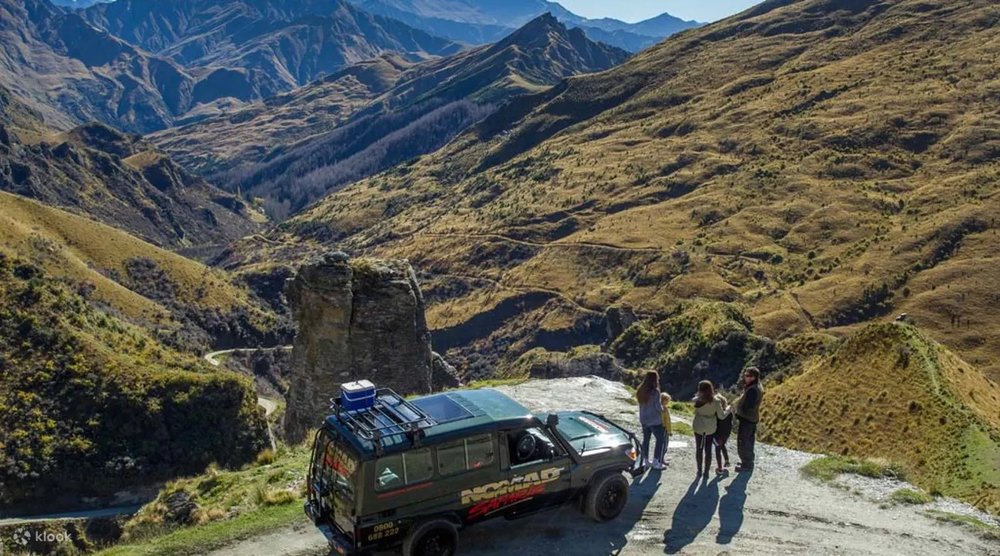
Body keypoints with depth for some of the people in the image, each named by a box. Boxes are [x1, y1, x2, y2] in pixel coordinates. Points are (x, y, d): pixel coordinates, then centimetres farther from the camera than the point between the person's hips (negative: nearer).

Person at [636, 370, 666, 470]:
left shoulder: (641, 391, 2)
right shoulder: (655, 391, -20)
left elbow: (641, 404, 7)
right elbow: (658, 407, -19)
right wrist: (662, 408, 3)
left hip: (644, 420, 7)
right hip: (655, 420, -7)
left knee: (646, 439, 16)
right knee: (660, 439, 5)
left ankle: (646, 460, 24)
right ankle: (655, 462, 5)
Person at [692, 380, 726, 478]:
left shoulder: (697, 400, -16)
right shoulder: (716, 401, -13)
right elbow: (721, 416, -9)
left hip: (699, 427, 0)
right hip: (711, 429, 0)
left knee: (699, 448, 14)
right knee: (708, 449, 9)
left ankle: (699, 470, 22)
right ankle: (706, 472, 14)